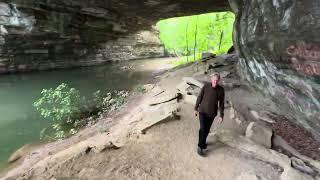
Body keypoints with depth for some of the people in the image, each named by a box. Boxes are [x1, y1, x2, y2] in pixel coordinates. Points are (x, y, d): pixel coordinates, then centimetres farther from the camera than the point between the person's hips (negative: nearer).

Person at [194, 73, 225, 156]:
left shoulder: (221, 89, -10)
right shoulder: (206, 86, -13)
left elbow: (221, 103, -4)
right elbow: (199, 97, -5)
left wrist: (221, 116, -5)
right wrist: (196, 109, -1)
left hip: (212, 113, 2)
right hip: (202, 111, -2)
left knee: (207, 129, 15)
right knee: (202, 129, -10)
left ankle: (203, 142, 42)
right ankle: (200, 146, 9)